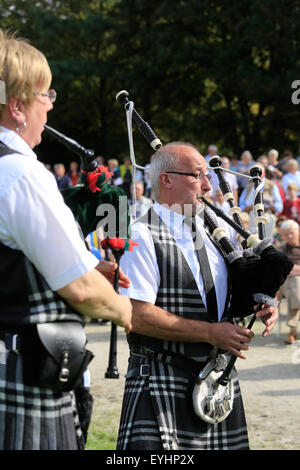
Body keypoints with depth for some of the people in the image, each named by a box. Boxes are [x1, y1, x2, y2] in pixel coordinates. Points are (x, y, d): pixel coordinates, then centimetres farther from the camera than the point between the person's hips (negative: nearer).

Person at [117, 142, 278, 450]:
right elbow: (139, 316, -17)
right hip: (163, 385, -6)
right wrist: (210, 332, -16)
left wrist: (260, 307, 1)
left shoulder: (219, 229, 11)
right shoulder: (142, 237, -10)